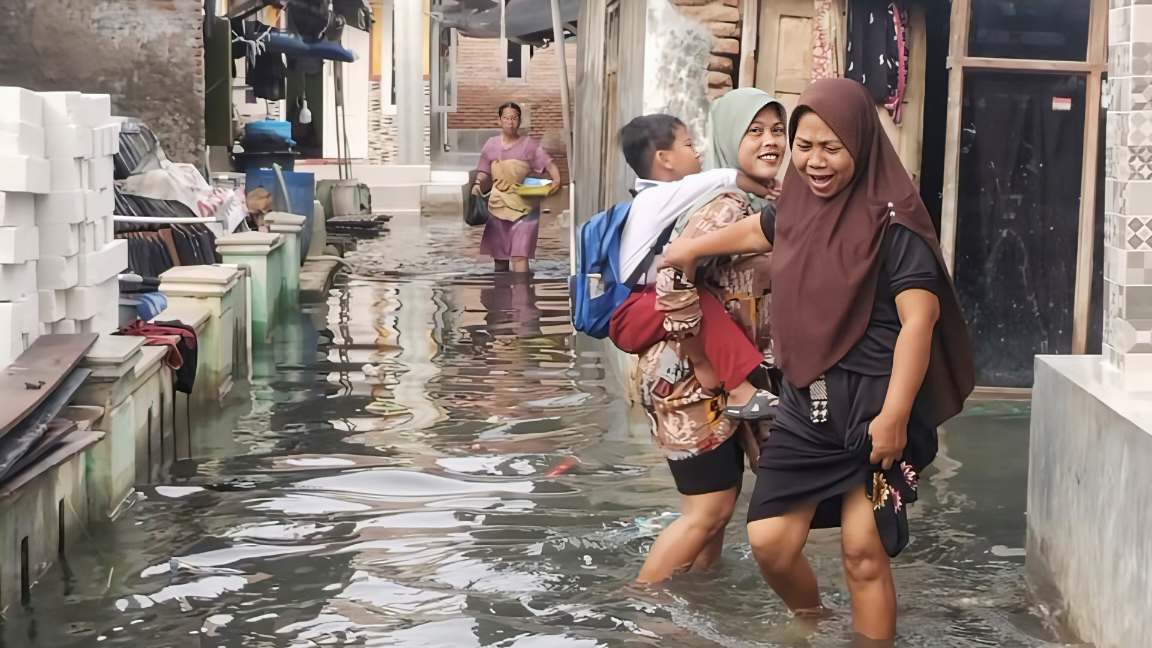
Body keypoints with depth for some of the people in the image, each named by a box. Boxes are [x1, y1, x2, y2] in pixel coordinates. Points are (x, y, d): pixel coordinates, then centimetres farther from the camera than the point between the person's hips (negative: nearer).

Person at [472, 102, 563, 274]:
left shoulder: (529, 145, 0)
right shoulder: (491, 145, 8)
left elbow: (549, 164, -7)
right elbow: (484, 172, 14)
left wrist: (556, 179, -26)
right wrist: (478, 184, -7)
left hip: (524, 207, -4)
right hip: (498, 206, 4)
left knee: (520, 256, -15)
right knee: (499, 256, 11)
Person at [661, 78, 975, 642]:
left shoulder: (891, 223, -13)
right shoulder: (798, 209, 7)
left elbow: (918, 320, -18)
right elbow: (759, 231, 31)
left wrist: (894, 415, -24)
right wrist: (692, 248, 45)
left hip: (872, 405, -6)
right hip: (806, 402, 6)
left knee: (863, 553, -3)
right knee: (769, 543, 6)